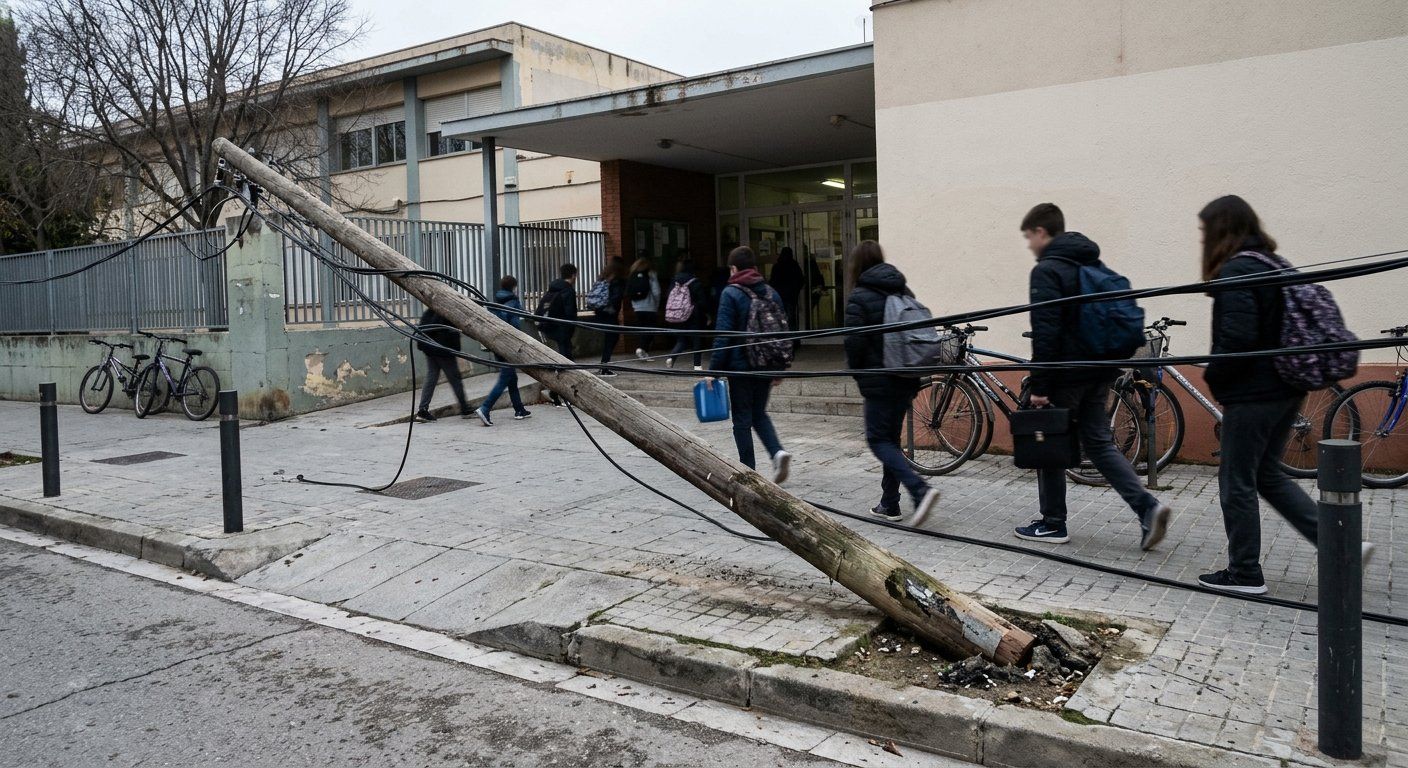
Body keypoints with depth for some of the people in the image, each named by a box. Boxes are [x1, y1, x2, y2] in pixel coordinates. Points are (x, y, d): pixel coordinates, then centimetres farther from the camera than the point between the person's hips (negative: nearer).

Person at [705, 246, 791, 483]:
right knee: (759, 413, 19)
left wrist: (713, 369, -11)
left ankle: (748, 471, 7)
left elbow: (723, 336, -14)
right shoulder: (772, 294, 7)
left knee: (742, 418, 5)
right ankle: (777, 451, -2)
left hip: (740, 366, -5)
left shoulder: (731, 294, -10)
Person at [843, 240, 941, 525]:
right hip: (907, 379, 7)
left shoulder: (859, 297, -11)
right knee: (891, 438, 15)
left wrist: (858, 374, 2)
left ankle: (920, 490, -17)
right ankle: (889, 504, 20)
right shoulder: (904, 292, 10)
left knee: (879, 440, 1)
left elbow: (854, 343, -15)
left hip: (879, 382, -7)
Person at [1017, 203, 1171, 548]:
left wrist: (1039, 385, -17)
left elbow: (1045, 332, -19)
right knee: (1099, 442, 12)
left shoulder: (1047, 271, -12)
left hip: (1066, 374, -8)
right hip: (1099, 372, 8)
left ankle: (1052, 523, 12)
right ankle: (1147, 506, -2)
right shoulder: (1094, 266, 15)